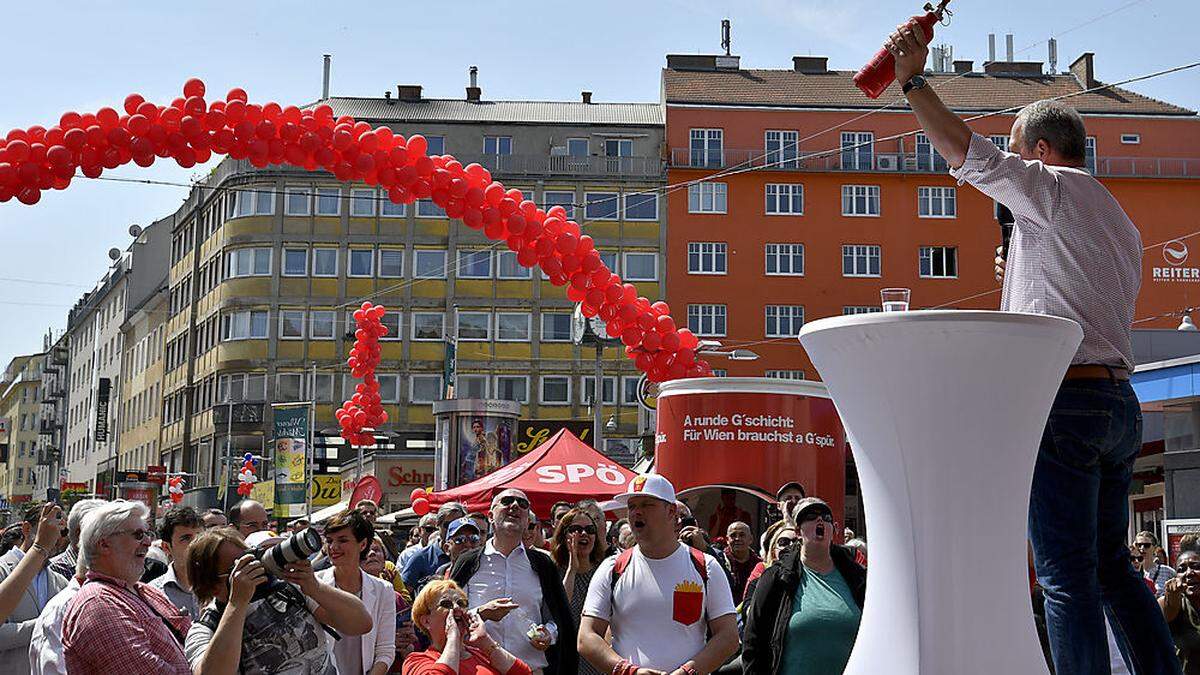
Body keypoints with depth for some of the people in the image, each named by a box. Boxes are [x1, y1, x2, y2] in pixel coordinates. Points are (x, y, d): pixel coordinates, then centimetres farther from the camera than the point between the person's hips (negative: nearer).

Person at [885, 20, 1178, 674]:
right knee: (1112, 566, 13)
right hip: (1120, 401, 9)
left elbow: (968, 153, -9)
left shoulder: (1052, 187, -2)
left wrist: (913, 80, -2)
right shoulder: (1120, 221, 24)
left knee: (1066, 573, -9)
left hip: (1063, 399, -9)